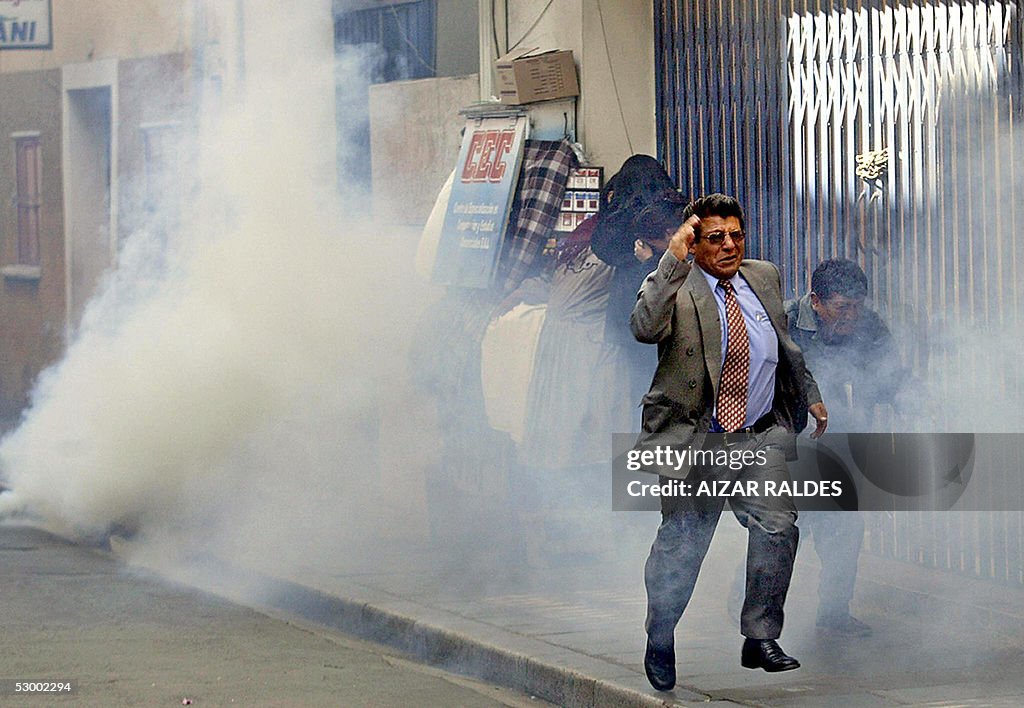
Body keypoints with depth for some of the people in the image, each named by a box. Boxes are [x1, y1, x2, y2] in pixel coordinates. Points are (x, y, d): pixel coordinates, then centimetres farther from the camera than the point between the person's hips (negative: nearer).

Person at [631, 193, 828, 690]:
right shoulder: (672, 285, -5)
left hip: (759, 439, 4)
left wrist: (809, 394, 29)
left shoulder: (765, 277, 12)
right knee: (680, 545, 4)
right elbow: (645, 328, -27)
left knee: (777, 527, -14)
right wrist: (673, 259, -30)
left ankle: (760, 639, -4)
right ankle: (660, 642, 26)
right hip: (694, 439, -3)